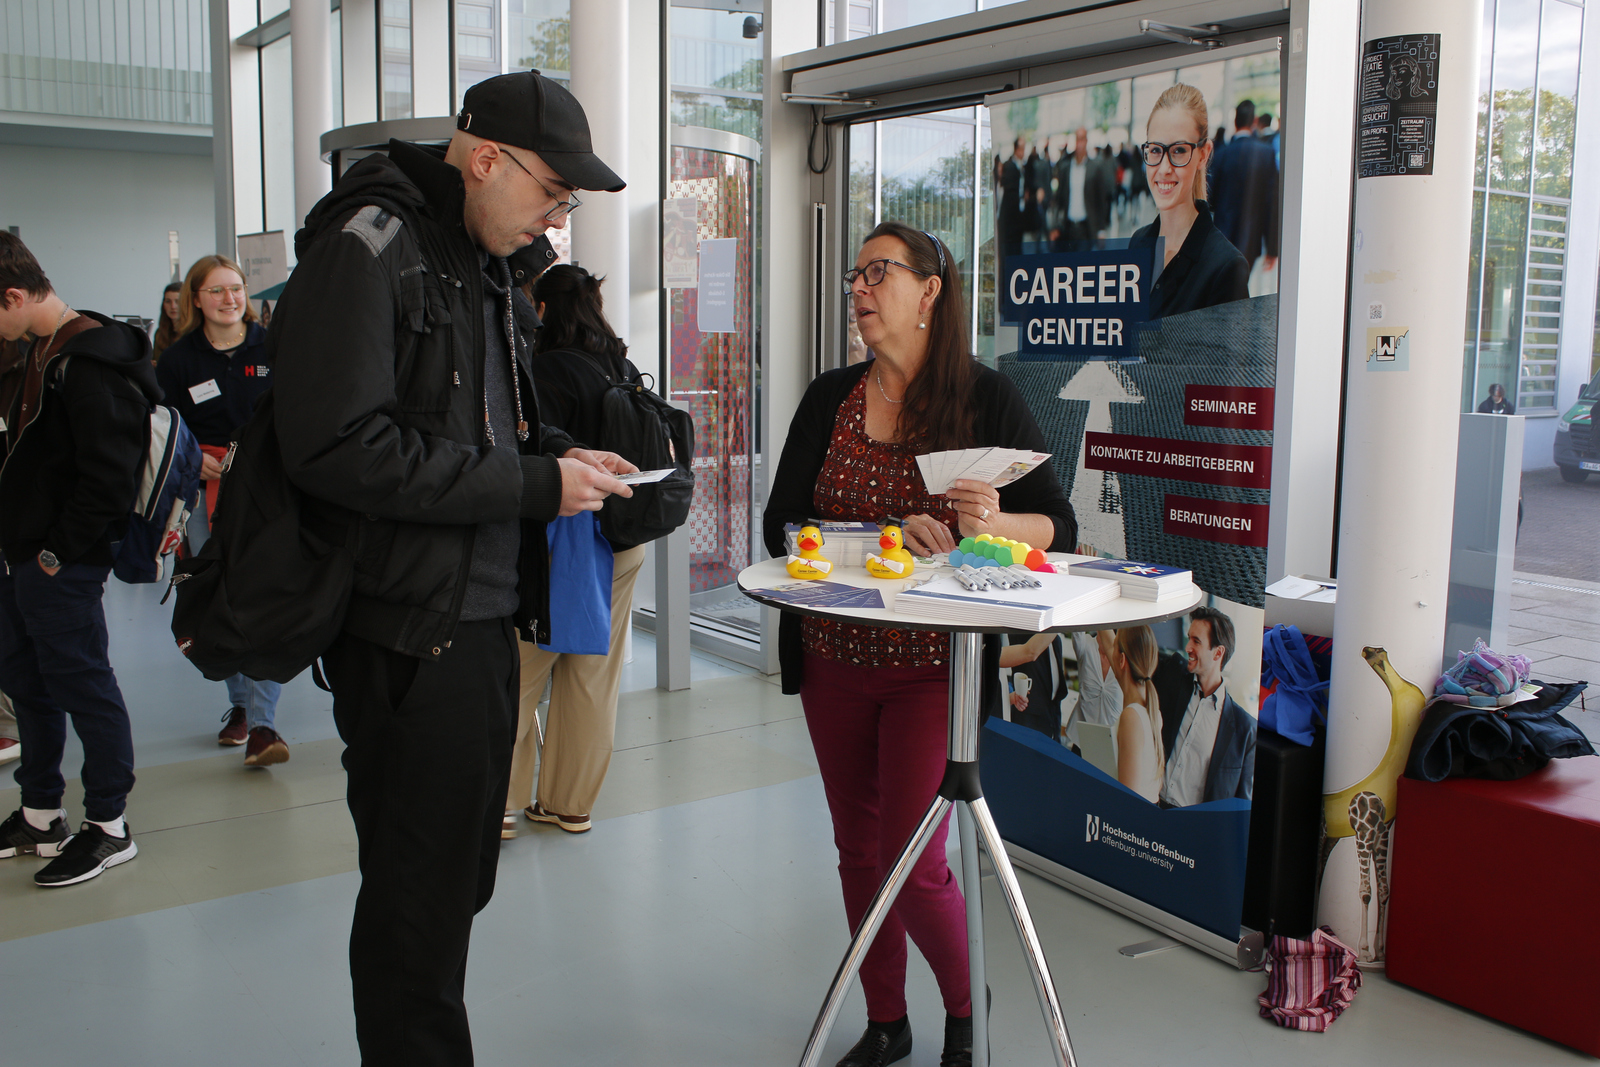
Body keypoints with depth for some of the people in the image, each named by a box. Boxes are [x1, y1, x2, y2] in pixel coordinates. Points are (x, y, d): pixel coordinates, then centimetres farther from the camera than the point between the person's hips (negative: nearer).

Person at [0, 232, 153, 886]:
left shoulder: (89, 364, -19)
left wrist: (59, 552, -18)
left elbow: (108, 475, -24)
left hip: (62, 568, -11)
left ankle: (108, 827, 13)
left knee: (83, 687, 0)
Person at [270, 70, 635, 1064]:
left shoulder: (481, 264, 16)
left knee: (463, 876, 18)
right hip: (410, 625, -9)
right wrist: (534, 484, -20)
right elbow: (340, 449, -24)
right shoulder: (368, 246, -13)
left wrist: (557, 454, 5)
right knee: (421, 893, 1)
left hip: (484, 616, 9)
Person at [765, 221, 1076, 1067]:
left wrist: (994, 522, -25)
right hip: (833, 657, 4)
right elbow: (781, 525, -4)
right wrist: (887, 532, -18)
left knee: (912, 860, -4)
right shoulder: (830, 399, 6)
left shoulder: (985, 398, -4)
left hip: (931, 663, -4)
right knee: (858, 848, 12)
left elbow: (1058, 528, -4)